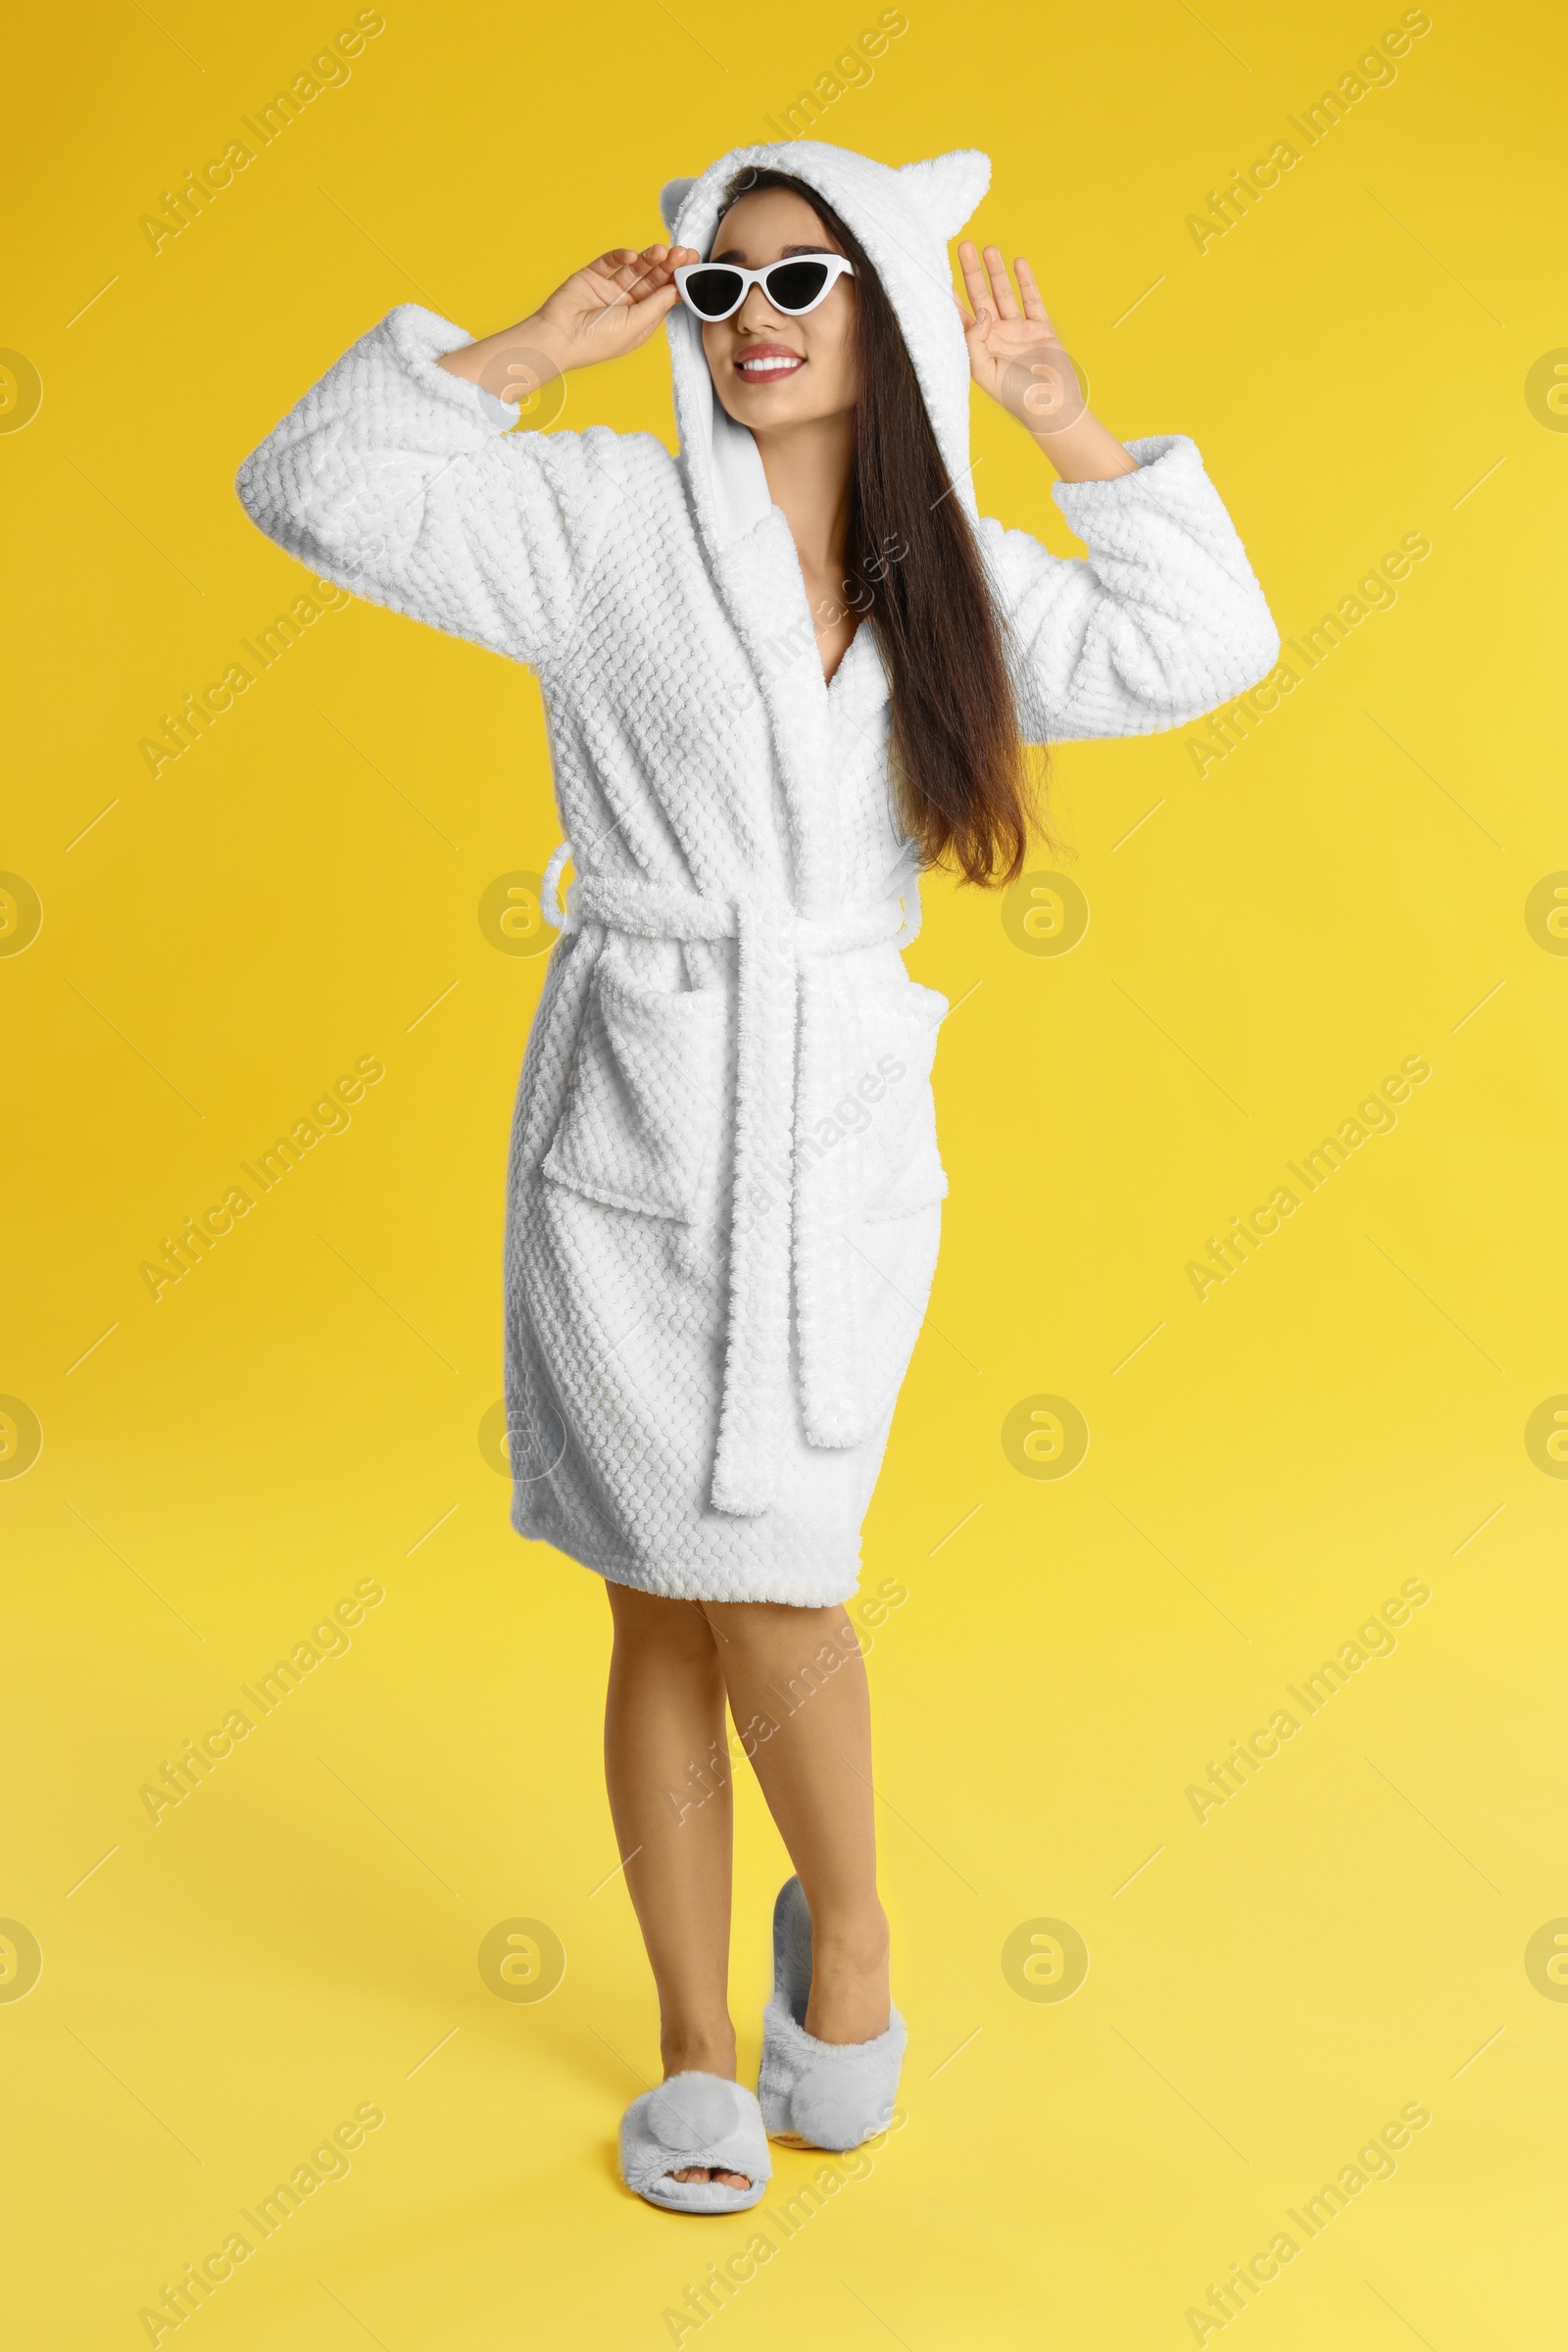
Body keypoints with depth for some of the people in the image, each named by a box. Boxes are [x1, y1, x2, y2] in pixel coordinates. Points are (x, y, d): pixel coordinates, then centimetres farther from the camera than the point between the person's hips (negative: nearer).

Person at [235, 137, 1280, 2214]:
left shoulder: (948, 575, 10)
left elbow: (1199, 647, 11)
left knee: (772, 1579, -3)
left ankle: (846, 1922, 27)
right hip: (636, 1120, -2)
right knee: (665, 1599, 4)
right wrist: (536, 351, -6)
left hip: (844, 1127, 2)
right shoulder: (609, 512, 0)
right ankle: (700, 2046, 21)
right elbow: (315, 489, -5)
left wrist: (1055, 416, 9)